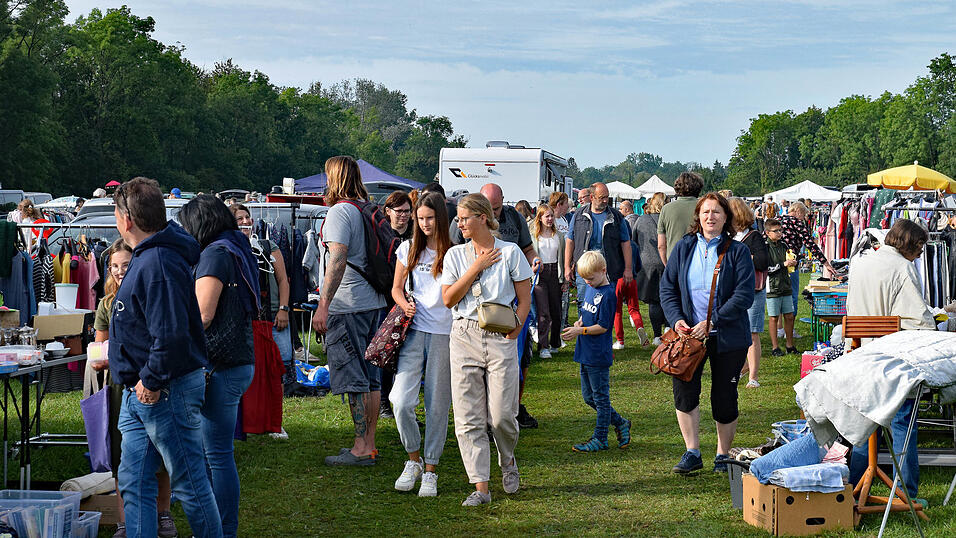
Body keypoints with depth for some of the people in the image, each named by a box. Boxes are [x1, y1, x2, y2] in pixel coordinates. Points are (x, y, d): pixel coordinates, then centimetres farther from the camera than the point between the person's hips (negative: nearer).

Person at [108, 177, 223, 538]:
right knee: (134, 481, 12)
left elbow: (172, 333, -30)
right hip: (141, 393, 11)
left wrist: (152, 381, -21)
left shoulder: (158, 264, -22)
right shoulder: (146, 257, 12)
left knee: (189, 482, 2)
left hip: (165, 392, -11)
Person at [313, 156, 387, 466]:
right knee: (371, 377, 11)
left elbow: (338, 260, -22)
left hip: (348, 306, -9)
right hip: (374, 302, 9)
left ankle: (361, 449, -4)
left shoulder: (339, 212, -12)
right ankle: (369, 445, 16)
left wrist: (323, 305, -23)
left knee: (353, 377, -6)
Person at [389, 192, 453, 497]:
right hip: (414, 332, 2)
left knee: (437, 406, 3)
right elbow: (396, 289, 17)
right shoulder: (408, 249, 11)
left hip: (445, 333, -2)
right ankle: (414, 460, 12)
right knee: (401, 401, -11)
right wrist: (406, 304, -1)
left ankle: (430, 471, 15)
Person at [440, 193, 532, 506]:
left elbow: (525, 300, 4)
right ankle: (480, 487, 2)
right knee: (468, 418, -2)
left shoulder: (509, 252, 2)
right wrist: (476, 267, -5)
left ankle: (508, 460, 29)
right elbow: (448, 299, 0)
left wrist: (512, 333, -9)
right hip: (464, 337, 2)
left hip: (500, 339, -2)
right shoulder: (455, 255, 9)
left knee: (502, 415, -3)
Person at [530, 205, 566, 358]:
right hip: (539, 274, -3)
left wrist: (565, 279, 10)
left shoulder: (559, 236, 12)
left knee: (556, 311, 7)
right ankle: (543, 347, -9)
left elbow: (563, 258, 14)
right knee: (543, 312, -10)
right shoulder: (533, 236, 2)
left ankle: (555, 344, 20)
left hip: (555, 273, 3)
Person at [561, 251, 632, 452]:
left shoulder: (607, 294, -16)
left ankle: (600, 438, 12)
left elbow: (603, 326, -17)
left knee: (600, 397, 2)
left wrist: (580, 331, -18)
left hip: (598, 355, -10)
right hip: (585, 353, 10)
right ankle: (620, 423, 29)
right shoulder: (590, 289, 11)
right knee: (589, 397, 16)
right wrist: (579, 323, 3)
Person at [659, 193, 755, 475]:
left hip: (727, 335, -2)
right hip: (688, 333, 2)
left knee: (724, 397, 4)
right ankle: (692, 453, 2)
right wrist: (677, 319, -9)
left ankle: (723, 455, 19)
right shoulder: (684, 248, 8)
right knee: (684, 390, -9)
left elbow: (744, 295, -10)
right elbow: (667, 287, 8)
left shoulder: (737, 251, -2)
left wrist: (712, 322, -18)